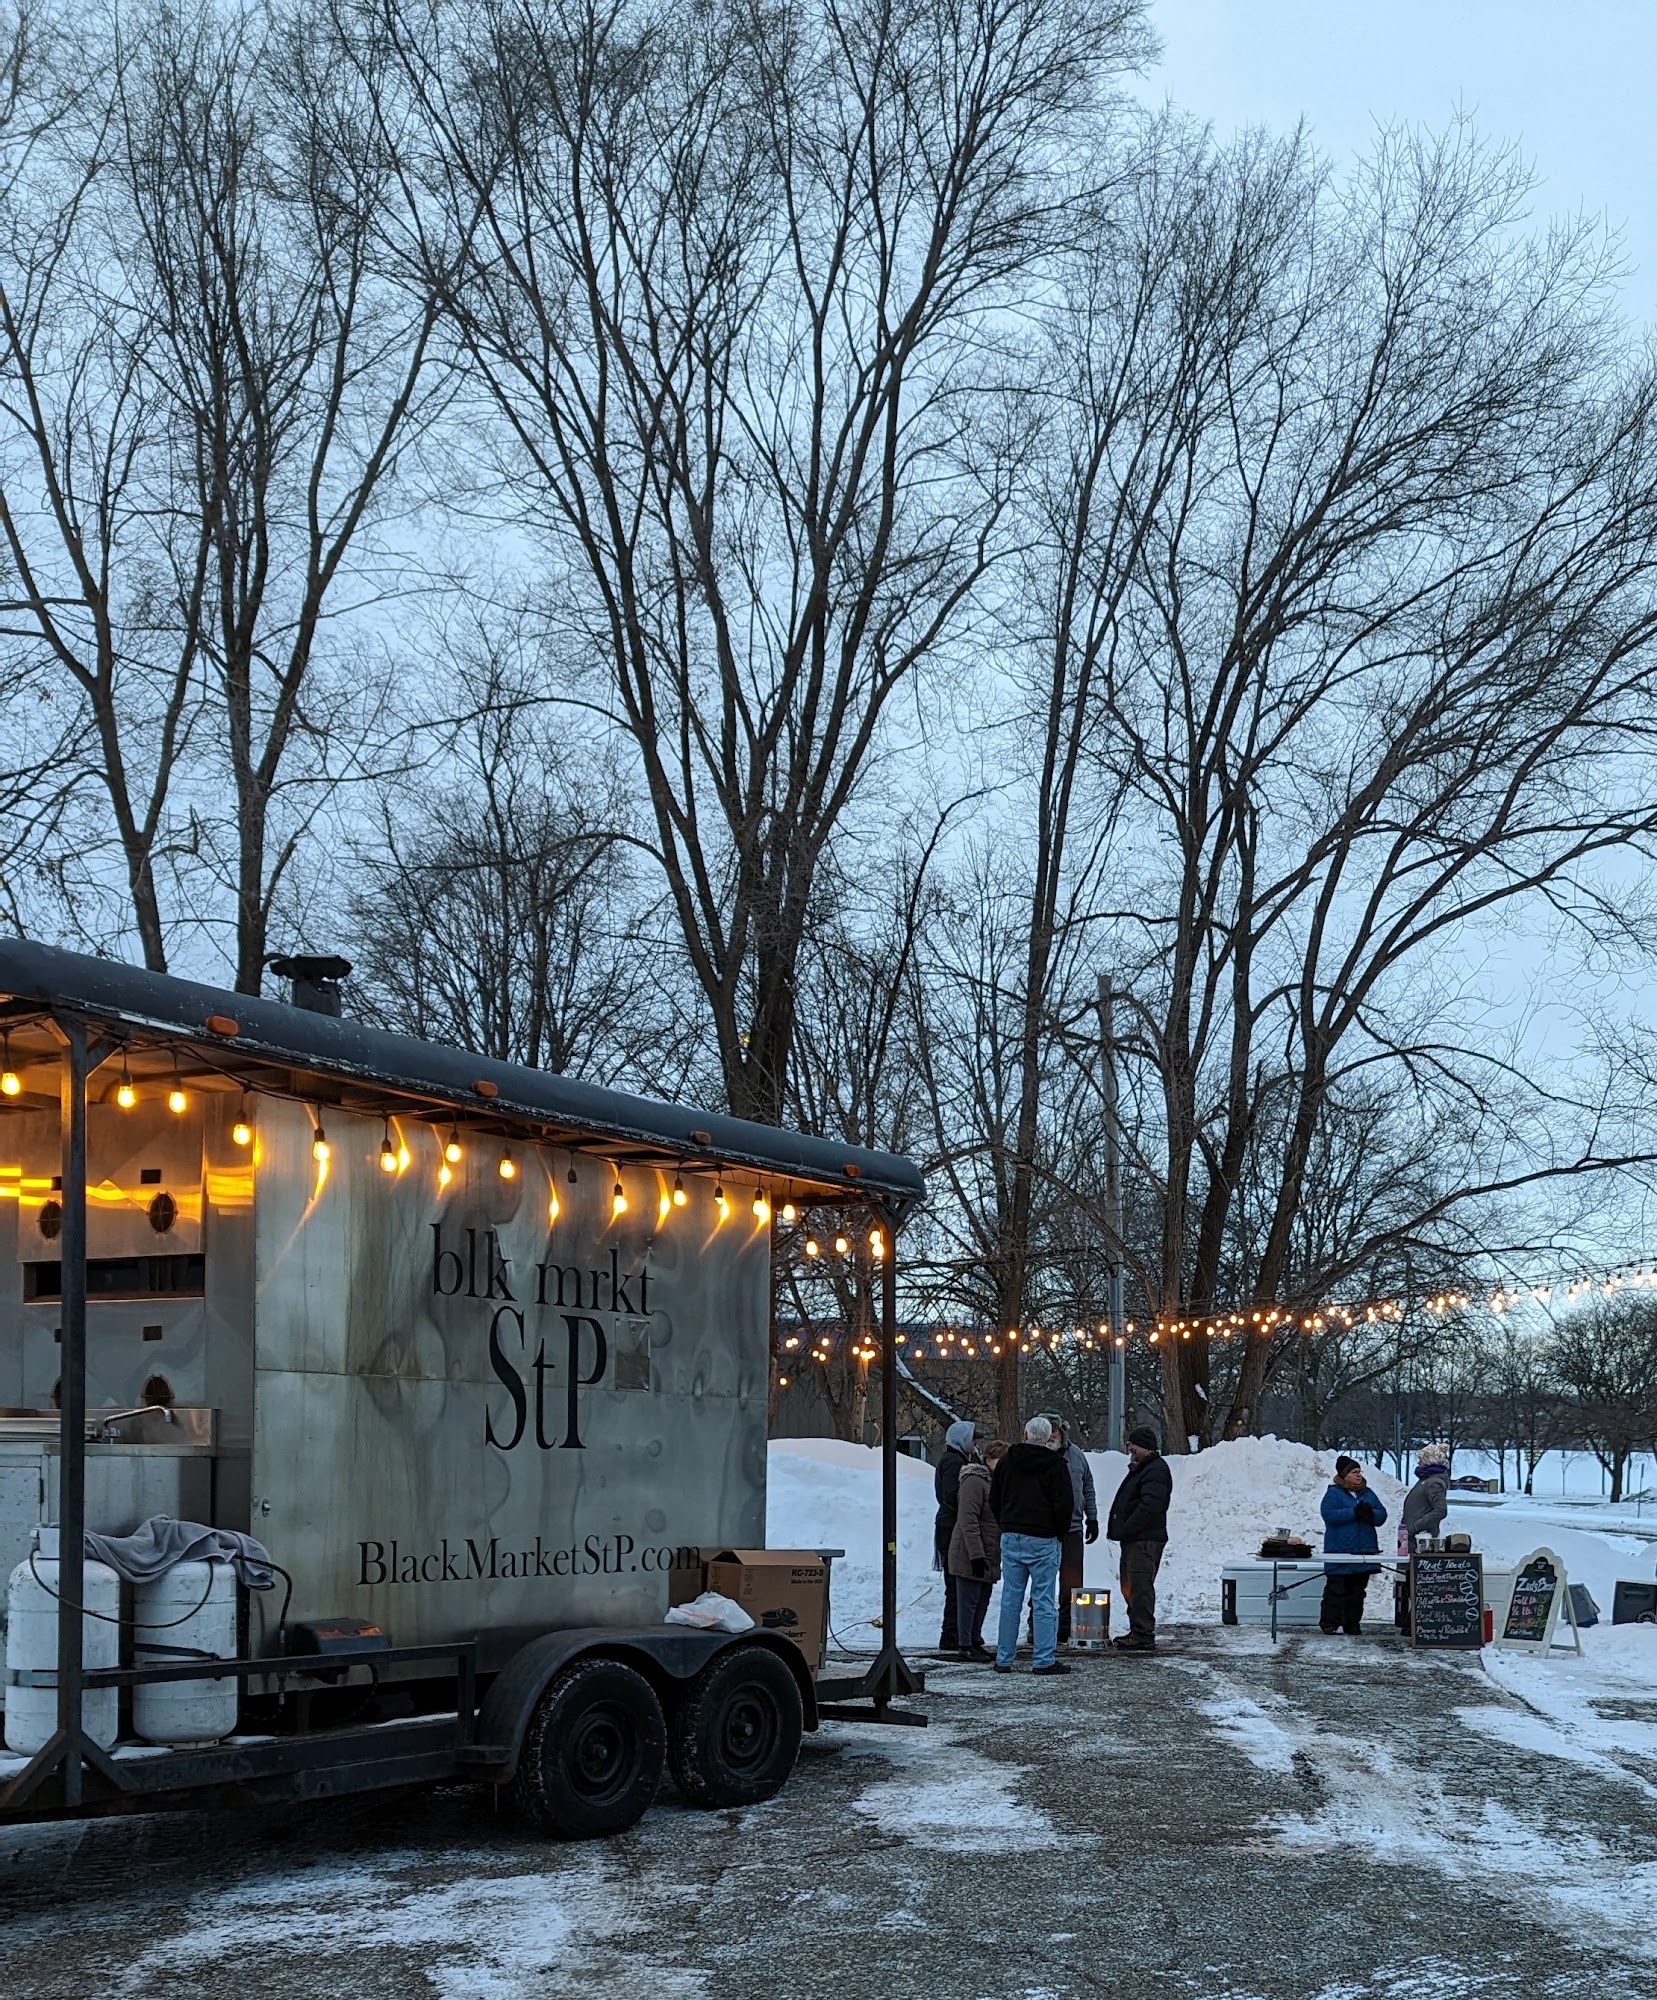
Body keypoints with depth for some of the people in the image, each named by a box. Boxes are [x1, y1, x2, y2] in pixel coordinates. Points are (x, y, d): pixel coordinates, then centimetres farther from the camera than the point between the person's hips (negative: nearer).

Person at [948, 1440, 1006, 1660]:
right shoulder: (974, 1481, -16)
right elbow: (968, 1521, -21)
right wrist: (976, 1555, -24)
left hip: (989, 1556, 9)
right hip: (970, 1556, -9)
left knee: (983, 1600, 14)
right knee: (969, 1601, -2)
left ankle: (975, 1641, 23)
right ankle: (966, 1646, 3)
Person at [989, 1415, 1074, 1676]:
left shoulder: (1008, 1461, 9)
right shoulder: (1055, 1464, -6)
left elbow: (994, 1500, 14)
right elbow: (1064, 1503, -11)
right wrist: (1060, 1534, 3)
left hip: (1011, 1538, 4)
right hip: (1042, 1540, -4)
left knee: (1010, 1600, 8)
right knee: (1044, 1601, -1)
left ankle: (1003, 1659, 9)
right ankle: (1045, 1660, -4)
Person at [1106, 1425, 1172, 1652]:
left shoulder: (1156, 1471, -13)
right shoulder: (1141, 1469, 21)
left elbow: (1150, 1506, -24)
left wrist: (1126, 1530, -20)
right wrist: (1121, 1531, 13)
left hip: (1145, 1540, -11)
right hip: (1134, 1540, 11)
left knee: (1140, 1586, -11)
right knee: (1130, 1585, 16)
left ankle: (1144, 1635, -11)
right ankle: (1137, 1631, 25)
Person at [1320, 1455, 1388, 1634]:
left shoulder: (1368, 1493, 15)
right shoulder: (1334, 1493, -3)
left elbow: (1382, 1514, 9)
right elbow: (1329, 1514, -17)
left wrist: (1370, 1513, -14)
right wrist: (1354, 1513, -20)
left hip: (1364, 1551, 6)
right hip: (1340, 1551, -6)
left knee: (1358, 1590, 9)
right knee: (1336, 1589, -7)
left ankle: (1353, 1623, 16)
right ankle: (1329, 1623, -1)